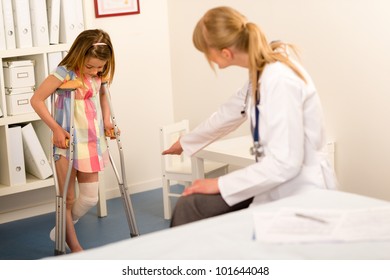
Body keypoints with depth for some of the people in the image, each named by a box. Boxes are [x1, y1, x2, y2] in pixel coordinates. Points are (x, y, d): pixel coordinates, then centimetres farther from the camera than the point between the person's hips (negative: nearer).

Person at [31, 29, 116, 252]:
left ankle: (63, 230, 31)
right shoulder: (64, 74, -17)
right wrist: (56, 128, -19)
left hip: (92, 143, 6)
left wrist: (107, 121, 7)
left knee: (89, 198, 8)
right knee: (68, 198, 4)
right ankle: (73, 245, 17)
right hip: (68, 143, -6)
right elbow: (37, 100, -15)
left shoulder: (98, 76, 1)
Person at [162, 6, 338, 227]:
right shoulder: (261, 72, 5)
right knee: (189, 207, 1)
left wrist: (220, 184, -16)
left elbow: (284, 163, -26)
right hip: (277, 182, 8)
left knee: (191, 208, -10)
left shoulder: (279, 80, -23)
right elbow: (229, 114, 23)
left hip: (298, 192, -8)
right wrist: (185, 142, 38)